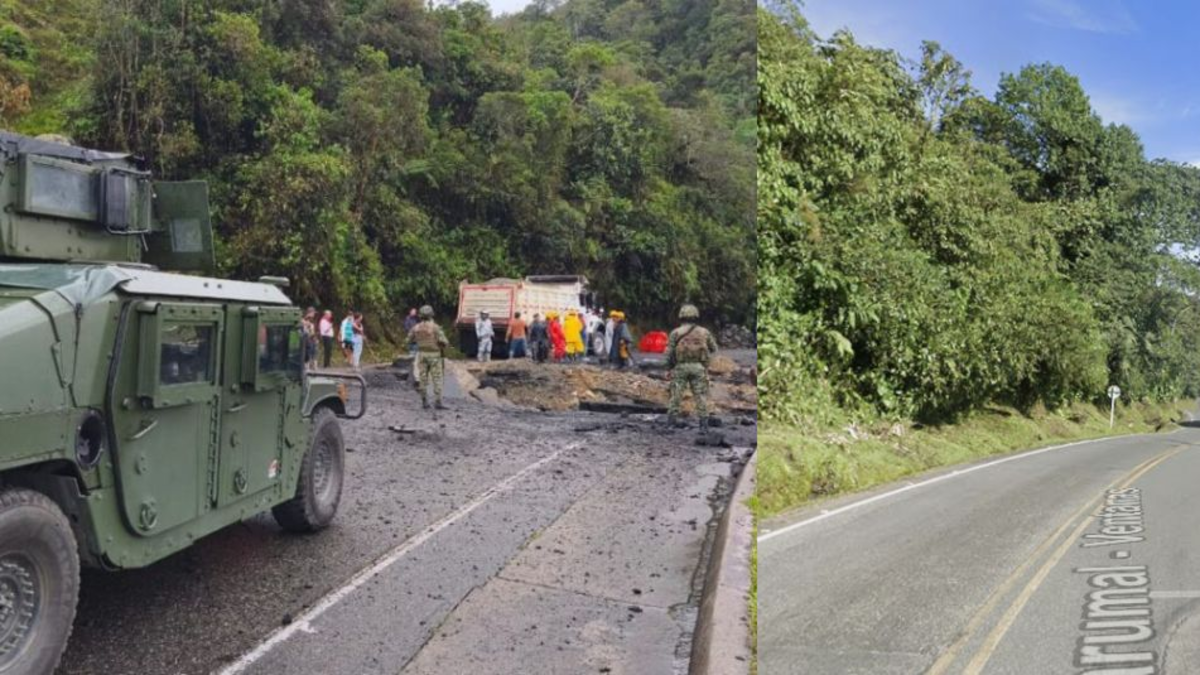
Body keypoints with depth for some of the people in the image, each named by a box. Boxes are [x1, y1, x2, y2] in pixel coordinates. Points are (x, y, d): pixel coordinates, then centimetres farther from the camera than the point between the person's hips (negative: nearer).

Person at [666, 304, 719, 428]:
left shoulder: (675, 333, -1)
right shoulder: (704, 332, 4)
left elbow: (669, 352, -4)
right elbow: (714, 349, 14)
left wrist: (670, 366, 8)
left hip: (680, 367, -1)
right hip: (699, 367, 1)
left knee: (676, 394, 6)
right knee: (701, 395, 6)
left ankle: (672, 420, 6)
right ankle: (703, 421, 4)